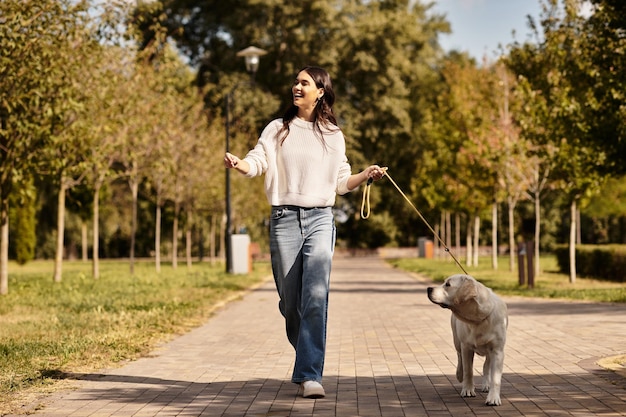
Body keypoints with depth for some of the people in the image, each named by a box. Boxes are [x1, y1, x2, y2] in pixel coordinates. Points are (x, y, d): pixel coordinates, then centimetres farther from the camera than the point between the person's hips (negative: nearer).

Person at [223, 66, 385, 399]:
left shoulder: (332, 135, 12)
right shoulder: (277, 129, 10)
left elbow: (340, 183, 15)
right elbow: (257, 162, -3)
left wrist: (366, 175, -1)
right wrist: (238, 164, -24)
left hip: (320, 220, -1)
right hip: (285, 220, 1)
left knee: (316, 296, -16)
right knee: (290, 299, 6)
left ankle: (310, 375, -17)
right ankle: (308, 356, 30)